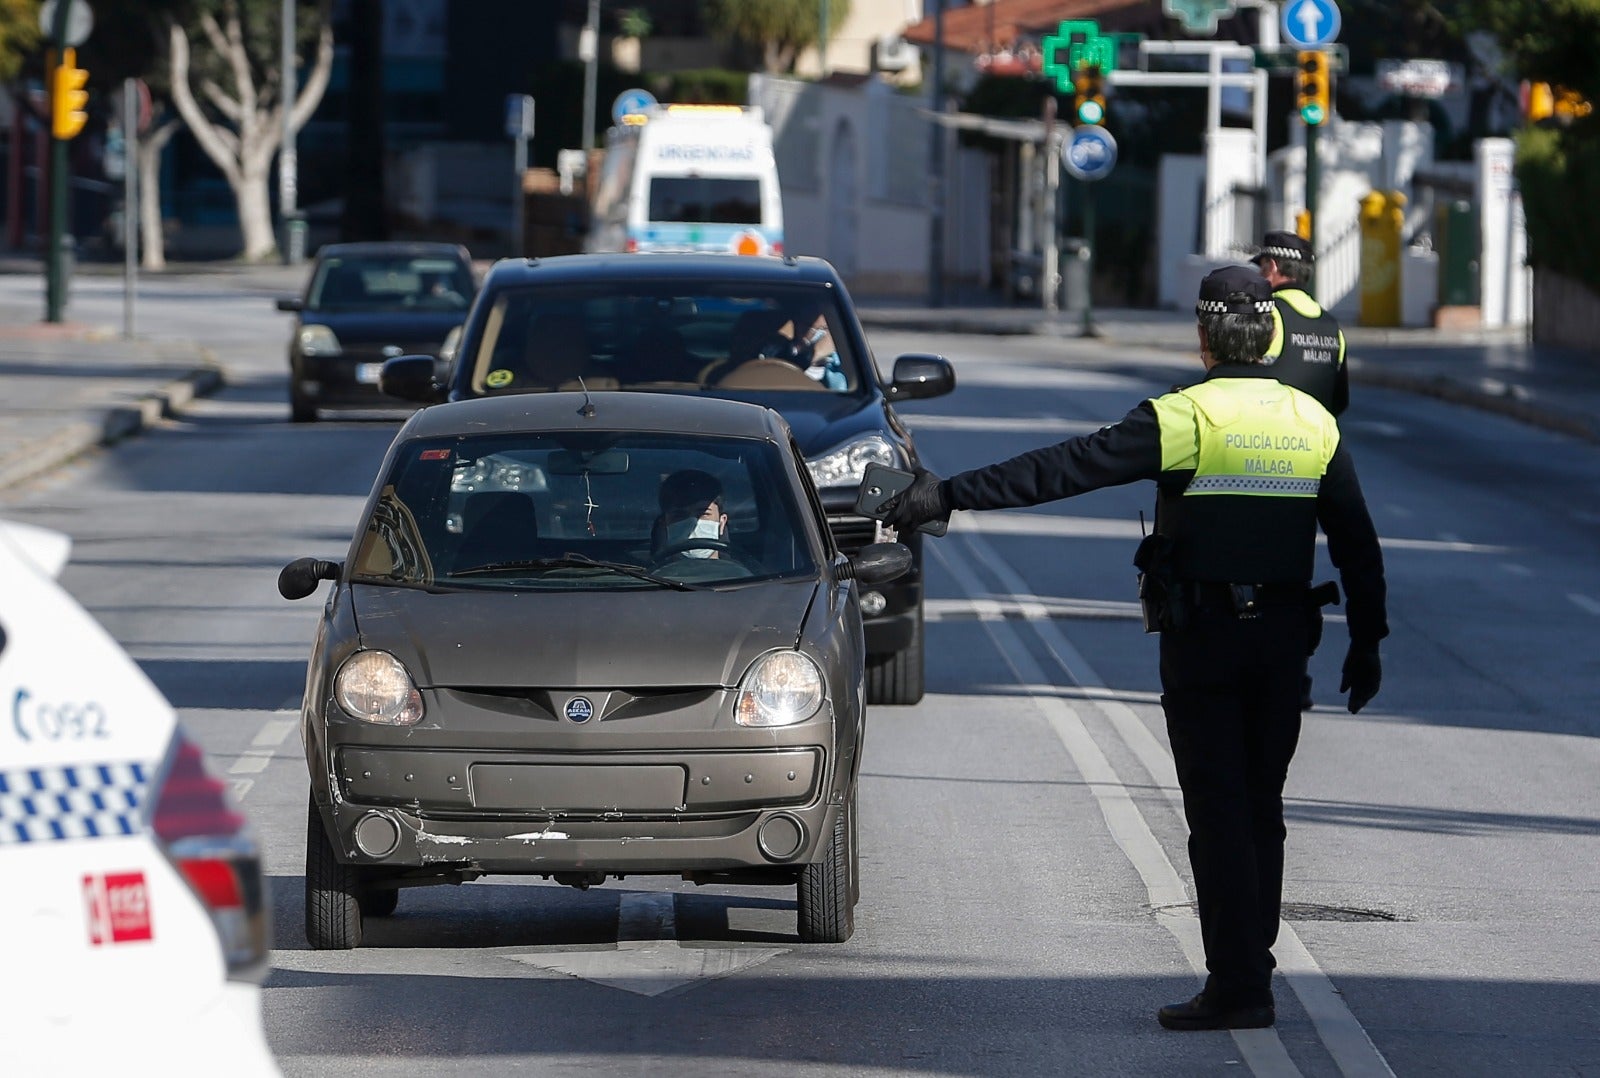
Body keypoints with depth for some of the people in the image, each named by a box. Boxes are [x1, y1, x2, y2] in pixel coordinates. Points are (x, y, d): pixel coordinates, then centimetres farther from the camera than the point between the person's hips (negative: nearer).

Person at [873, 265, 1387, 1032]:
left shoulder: (1184, 418, -12)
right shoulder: (1313, 422, 5)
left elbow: (1065, 468, -17)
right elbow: (1357, 542, 9)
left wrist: (949, 494, -17)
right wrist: (1365, 641, 18)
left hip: (1202, 635, -5)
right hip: (1284, 637, 5)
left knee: (1218, 813, -2)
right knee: (1261, 809, 14)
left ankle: (1237, 986, -6)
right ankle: (1250, 972, 19)